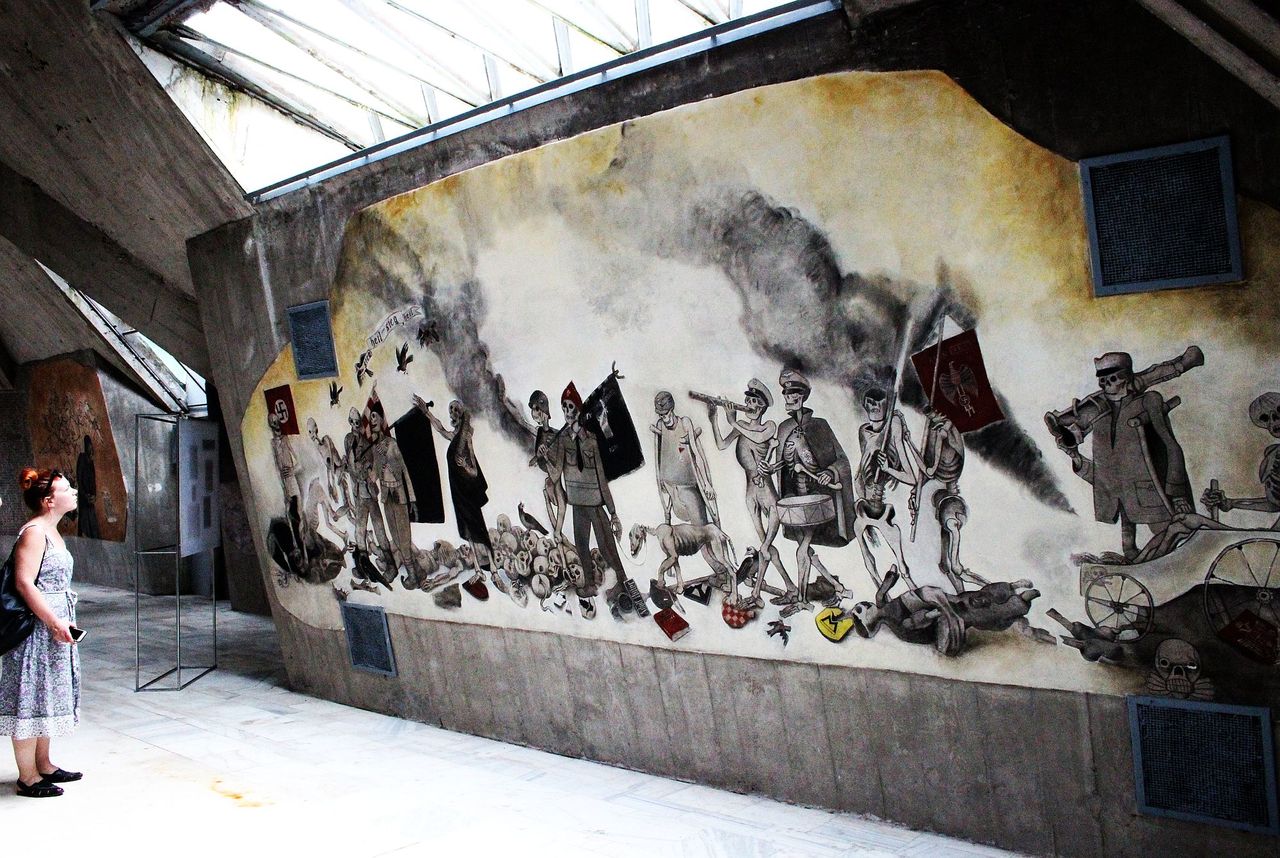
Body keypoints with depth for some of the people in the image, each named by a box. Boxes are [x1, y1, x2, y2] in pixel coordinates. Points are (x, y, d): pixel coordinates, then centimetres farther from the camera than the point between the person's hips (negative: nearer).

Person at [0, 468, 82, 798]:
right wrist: (55, 623, -22)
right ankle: (28, 777, 8)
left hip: (54, 624, 10)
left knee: (45, 696, 17)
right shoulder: (33, 533, -17)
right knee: (30, 698, -1)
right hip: (37, 628, -10)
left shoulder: (51, 532, 13)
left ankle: (43, 765, 28)